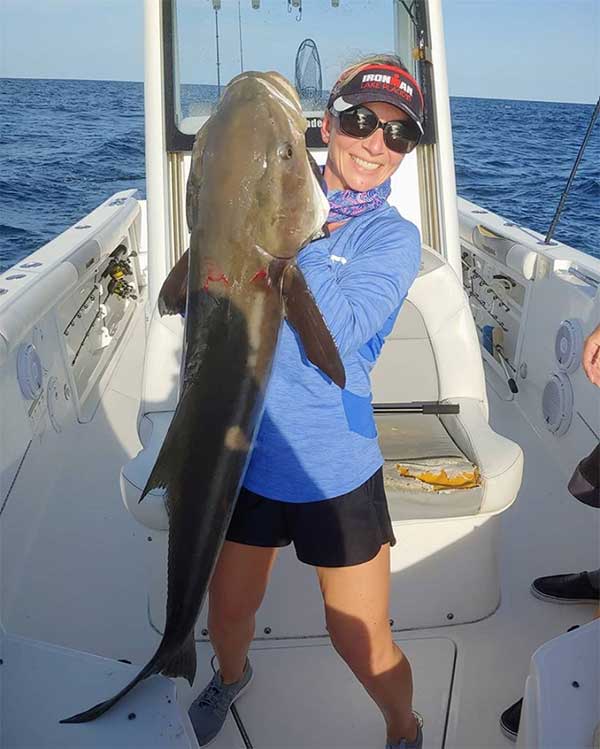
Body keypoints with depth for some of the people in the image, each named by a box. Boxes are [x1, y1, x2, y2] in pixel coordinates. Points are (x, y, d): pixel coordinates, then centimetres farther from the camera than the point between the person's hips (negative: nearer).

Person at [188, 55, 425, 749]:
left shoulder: (393, 236, -6)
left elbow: (337, 335, -22)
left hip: (333, 470, -3)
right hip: (243, 453, 3)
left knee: (362, 641, 7)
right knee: (228, 612, 20)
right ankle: (231, 676, 56)